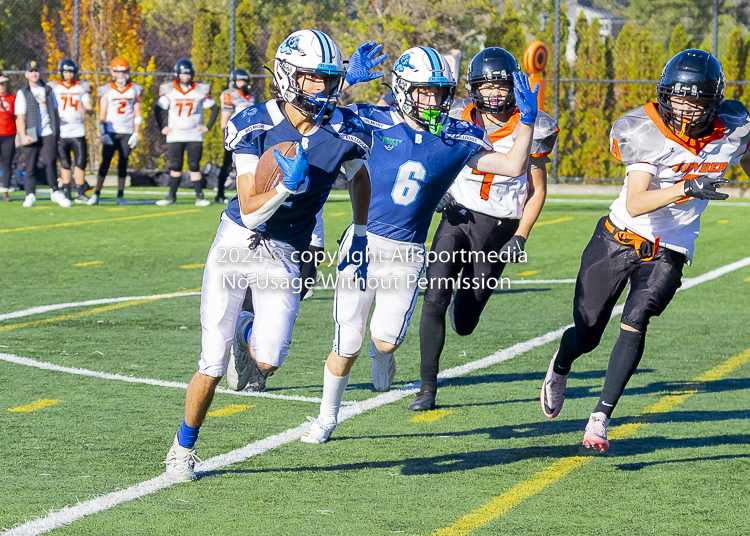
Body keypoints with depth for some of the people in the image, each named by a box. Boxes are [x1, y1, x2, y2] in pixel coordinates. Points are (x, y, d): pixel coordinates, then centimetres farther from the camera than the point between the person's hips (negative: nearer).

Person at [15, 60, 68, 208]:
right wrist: (23, 136, -11)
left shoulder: (48, 90, 14)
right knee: (30, 165, 0)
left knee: (51, 161, -12)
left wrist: (58, 132, 15)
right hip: (31, 135, -1)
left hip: (48, 134, 1)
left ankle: (55, 192, -2)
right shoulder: (22, 93, 3)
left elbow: (55, 113, 20)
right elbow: (20, 117, 0)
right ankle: (30, 195, 9)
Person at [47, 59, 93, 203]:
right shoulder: (53, 87, 4)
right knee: (65, 164, 3)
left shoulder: (82, 87, 8)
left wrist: (86, 110, -20)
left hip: (78, 131, 1)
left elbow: (90, 108, 4)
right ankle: (66, 193, 10)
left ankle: (80, 193, 1)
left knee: (80, 162, -6)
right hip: (61, 132, -1)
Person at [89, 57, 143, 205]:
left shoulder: (134, 90, 7)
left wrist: (136, 134, -1)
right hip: (111, 132, -1)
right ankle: (96, 194, -4)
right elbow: (102, 114, 2)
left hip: (127, 133, 1)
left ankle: (120, 195, 5)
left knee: (123, 163, 1)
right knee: (105, 162, -6)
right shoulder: (106, 90, 4)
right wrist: (103, 132, -10)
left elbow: (137, 115, 7)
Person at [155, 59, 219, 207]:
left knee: (194, 166, -3)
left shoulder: (200, 90, -1)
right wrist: (162, 127, 4)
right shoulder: (169, 90, -1)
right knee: (175, 166, 2)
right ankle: (172, 196, 10)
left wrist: (208, 127, 2)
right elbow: (158, 109, 11)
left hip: (194, 135, -1)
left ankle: (199, 196, 1)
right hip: (175, 136, 1)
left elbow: (214, 109, 9)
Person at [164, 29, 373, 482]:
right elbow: (250, 211, -17)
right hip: (238, 240, -1)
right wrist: (288, 186, -34)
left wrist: (359, 239, 14)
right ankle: (183, 450, 19)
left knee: (268, 361, -16)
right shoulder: (256, 127, -14)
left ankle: (250, 333, 22)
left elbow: (360, 179, 16)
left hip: (285, 255, 1)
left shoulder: (346, 134, -8)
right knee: (212, 367, -4)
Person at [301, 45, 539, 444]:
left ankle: (380, 349, 25)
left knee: (387, 340, -15)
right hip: (363, 244, -1)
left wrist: (527, 120, -8)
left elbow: (513, 167, 3)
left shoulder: (455, 140, 1)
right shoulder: (375, 124, -6)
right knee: (346, 347, 2)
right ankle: (327, 416, 26)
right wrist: (349, 85, -23)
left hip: (407, 256, 1)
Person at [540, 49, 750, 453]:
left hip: (669, 252, 1)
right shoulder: (648, 134, -21)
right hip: (618, 238, -1)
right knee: (586, 335, 6)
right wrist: (686, 188, -44)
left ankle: (601, 418, -15)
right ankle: (560, 366, 42)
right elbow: (634, 205, -31)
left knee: (634, 323, -21)